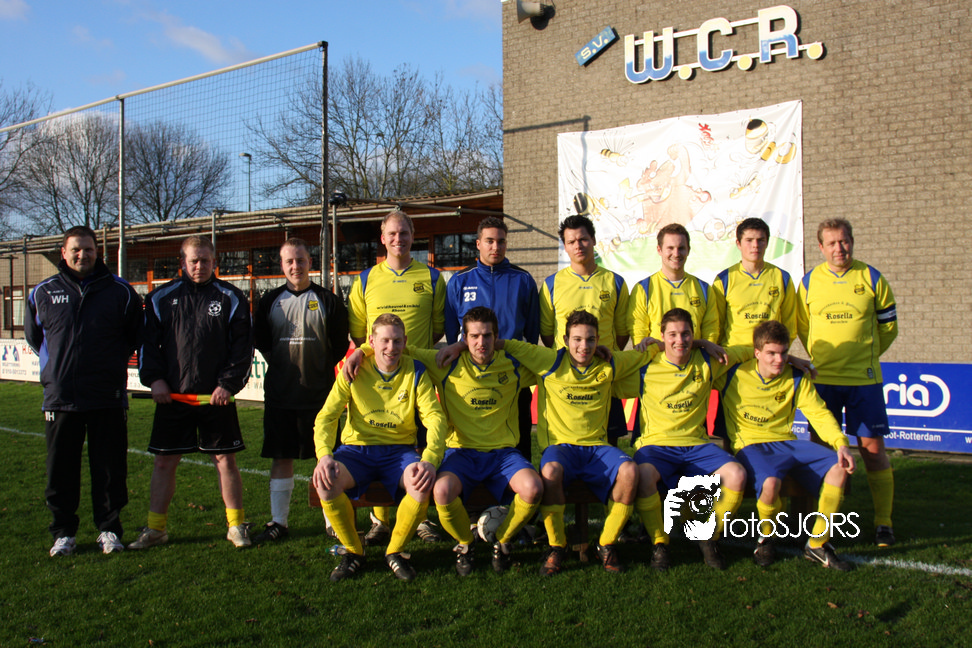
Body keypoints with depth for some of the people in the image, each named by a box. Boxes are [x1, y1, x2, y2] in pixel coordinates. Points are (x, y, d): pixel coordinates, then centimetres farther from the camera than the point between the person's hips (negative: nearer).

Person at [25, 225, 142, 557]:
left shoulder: (120, 291, 2)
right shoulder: (43, 293, 5)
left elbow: (136, 333, 15)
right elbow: (32, 335, 20)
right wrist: (55, 362, 13)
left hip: (108, 397, -1)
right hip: (60, 396, 1)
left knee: (109, 470, 5)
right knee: (61, 471, 7)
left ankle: (109, 529, 17)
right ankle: (64, 532, 19)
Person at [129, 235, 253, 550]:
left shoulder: (230, 298, 3)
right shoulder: (161, 297, 8)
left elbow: (242, 346, 0)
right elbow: (148, 341, 9)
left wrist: (228, 384, -9)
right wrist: (154, 378, -3)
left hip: (217, 395, -2)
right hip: (172, 395, 2)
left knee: (225, 459, 3)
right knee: (164, 462, 6)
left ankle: (236, 525, 15)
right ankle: (156, 527, 18)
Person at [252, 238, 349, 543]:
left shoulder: (327, 300, 2)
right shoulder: (271, 301, 9)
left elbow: (340, 345, 3)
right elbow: (260, 340, 14)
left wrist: (320, 368, 0)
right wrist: (281, 366, 7)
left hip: (319, 393, -2)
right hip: (279, 394, 2)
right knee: (281, 458, 7)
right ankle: (278, 521, 16)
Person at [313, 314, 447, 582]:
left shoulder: (415, 372, -1)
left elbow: (435, 417, -10)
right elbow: (326, 416, -6)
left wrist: (429, 460, -29)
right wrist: (324, 455, -27)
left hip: (399, 450, 0)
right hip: (357, 449, 0)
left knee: (423, 484, -32)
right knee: (326, 481, -30)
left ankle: (395, 551, -3)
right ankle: (353, 551, -3)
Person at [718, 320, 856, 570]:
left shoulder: (796, 378, 6)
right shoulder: (733, 374, -3)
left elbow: (819, 413, 2)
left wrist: (840, 443, -14)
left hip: (787, 443, 5)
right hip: (751, 445, -4)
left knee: (839, 467, -17)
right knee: (771, 482, -38)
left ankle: (817, 544, -2)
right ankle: (765, 539, -2)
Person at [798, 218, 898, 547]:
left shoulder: (872, 279, 0)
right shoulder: (809, 282, 4)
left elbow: (888, 325, 11)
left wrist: (866, 355, 11)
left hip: (864, 378, -1)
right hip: (822, 378, 1)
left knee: (873, 448, -1)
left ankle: (883, 522, 9)